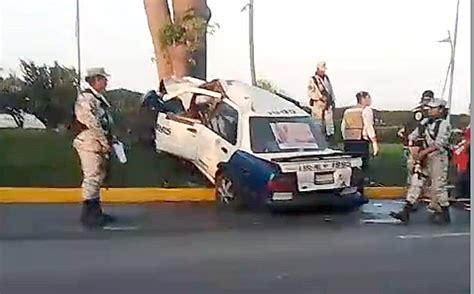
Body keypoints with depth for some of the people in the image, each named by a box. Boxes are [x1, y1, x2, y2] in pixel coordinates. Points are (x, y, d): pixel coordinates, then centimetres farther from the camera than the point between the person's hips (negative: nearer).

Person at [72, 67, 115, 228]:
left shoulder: (98, 98, 16)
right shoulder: (85, 99, -16)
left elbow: (106, 123, 20)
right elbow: (93, 125, -21)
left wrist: (108, 141, 11)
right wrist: (106, 144, -16)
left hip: (98, 145, 10)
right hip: (89, 144, -10)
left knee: (98, 177, 15)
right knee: (92, 178, -7)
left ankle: (96, 212, 24)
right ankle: (89, 215, 0)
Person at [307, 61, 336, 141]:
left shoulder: (326, 78, 13)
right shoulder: (313, 80, -7)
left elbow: (330, 89, 22)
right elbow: (310, 93, -11)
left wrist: (333, 100, 17)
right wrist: (320, 97, -17)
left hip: (328, 104, 6)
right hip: (318, 105, -5)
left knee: (329, 120, 5)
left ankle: (330, 134, 13)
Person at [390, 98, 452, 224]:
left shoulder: (444, 124, -9)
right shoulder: (426, 123, 12)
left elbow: (439, 144, -18)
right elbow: (412, 136, 12)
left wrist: (424, 152, -21)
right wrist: (414, 151, -2)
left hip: (438, 158, -7)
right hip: (424, 158, 7)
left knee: (438, 186, -1)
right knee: (416, 183, 1)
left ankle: (445, 214, 15)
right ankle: (406, 212, 0)